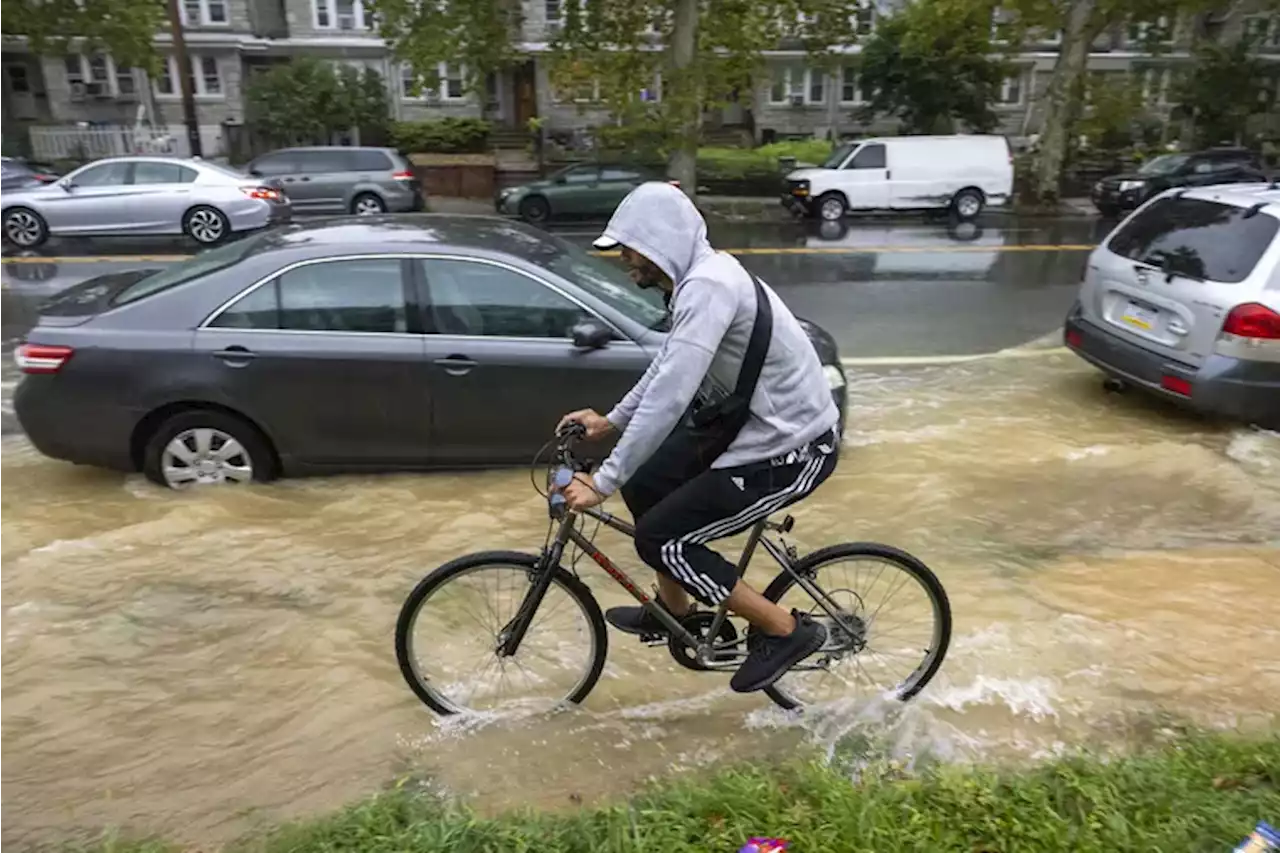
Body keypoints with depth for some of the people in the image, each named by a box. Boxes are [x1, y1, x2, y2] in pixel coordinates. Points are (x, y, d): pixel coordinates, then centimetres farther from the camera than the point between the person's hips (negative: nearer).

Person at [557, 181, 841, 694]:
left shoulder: (707, 287, -25)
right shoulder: (699, 277, 7)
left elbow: (668, 398, -32)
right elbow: (666, 366, 20)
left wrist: (602, 482, -26)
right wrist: (611, 421, 18)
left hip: (793, 447, -10)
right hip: (750, 423, 10)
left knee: (660, 539, -9)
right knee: (643, 487, 12)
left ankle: (787, 630, 5)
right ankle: (674, 611, 32)